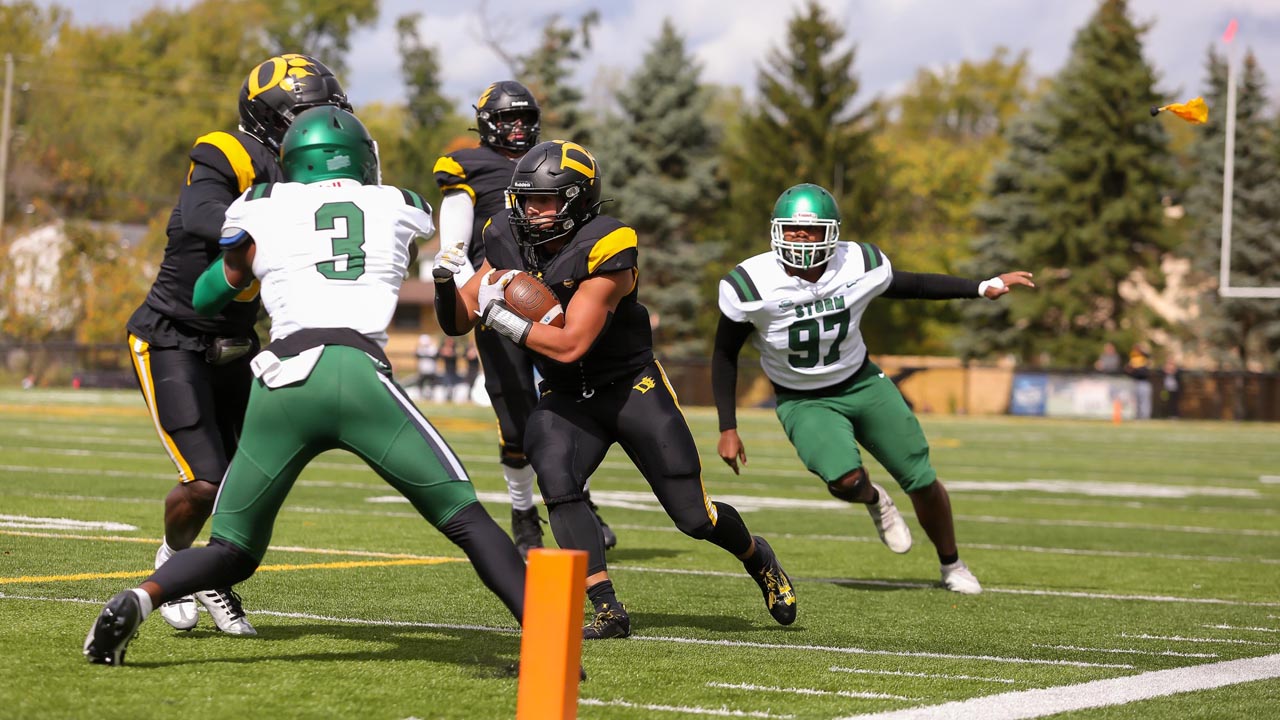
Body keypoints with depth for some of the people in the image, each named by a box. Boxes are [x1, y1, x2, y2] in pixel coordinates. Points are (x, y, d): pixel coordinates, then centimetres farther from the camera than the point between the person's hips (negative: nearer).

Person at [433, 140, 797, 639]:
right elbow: (456, 323, -2)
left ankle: (758, 560, 34)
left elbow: (570, 346, -30)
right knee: (556, 482, -27)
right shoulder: (510, 244, -7)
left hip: (633, 388, -4)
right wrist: (445, 281, -22)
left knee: (693, 516, 0)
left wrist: (501, 318, -31)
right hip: (566, 399, 4)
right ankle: (608, 611, -22)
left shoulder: (604, 252, -25)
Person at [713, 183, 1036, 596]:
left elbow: (911, 285, 4)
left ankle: (952, 567, 30)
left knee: (922, 482, 3)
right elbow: (725, 356, -8)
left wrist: (985, 287, 1)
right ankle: (874, 501, 11)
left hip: (862, 384, 3)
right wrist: (728, 429, -10)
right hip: (805, 403, -3)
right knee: (845, 481, -29)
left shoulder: (857, 265, -16)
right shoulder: (750, 286, -22)